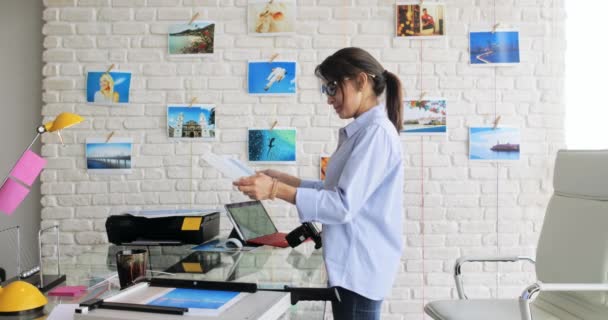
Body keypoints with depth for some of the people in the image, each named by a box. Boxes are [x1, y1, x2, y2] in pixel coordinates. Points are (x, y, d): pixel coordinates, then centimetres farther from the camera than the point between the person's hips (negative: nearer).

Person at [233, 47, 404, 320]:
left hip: (360, 266, -9)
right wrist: (285, 180, 11)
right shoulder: (360, 132, 13)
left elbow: (345, 205, -23)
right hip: (351, 263, 9)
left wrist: (277, 191, -24)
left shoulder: (376, 132, -17)